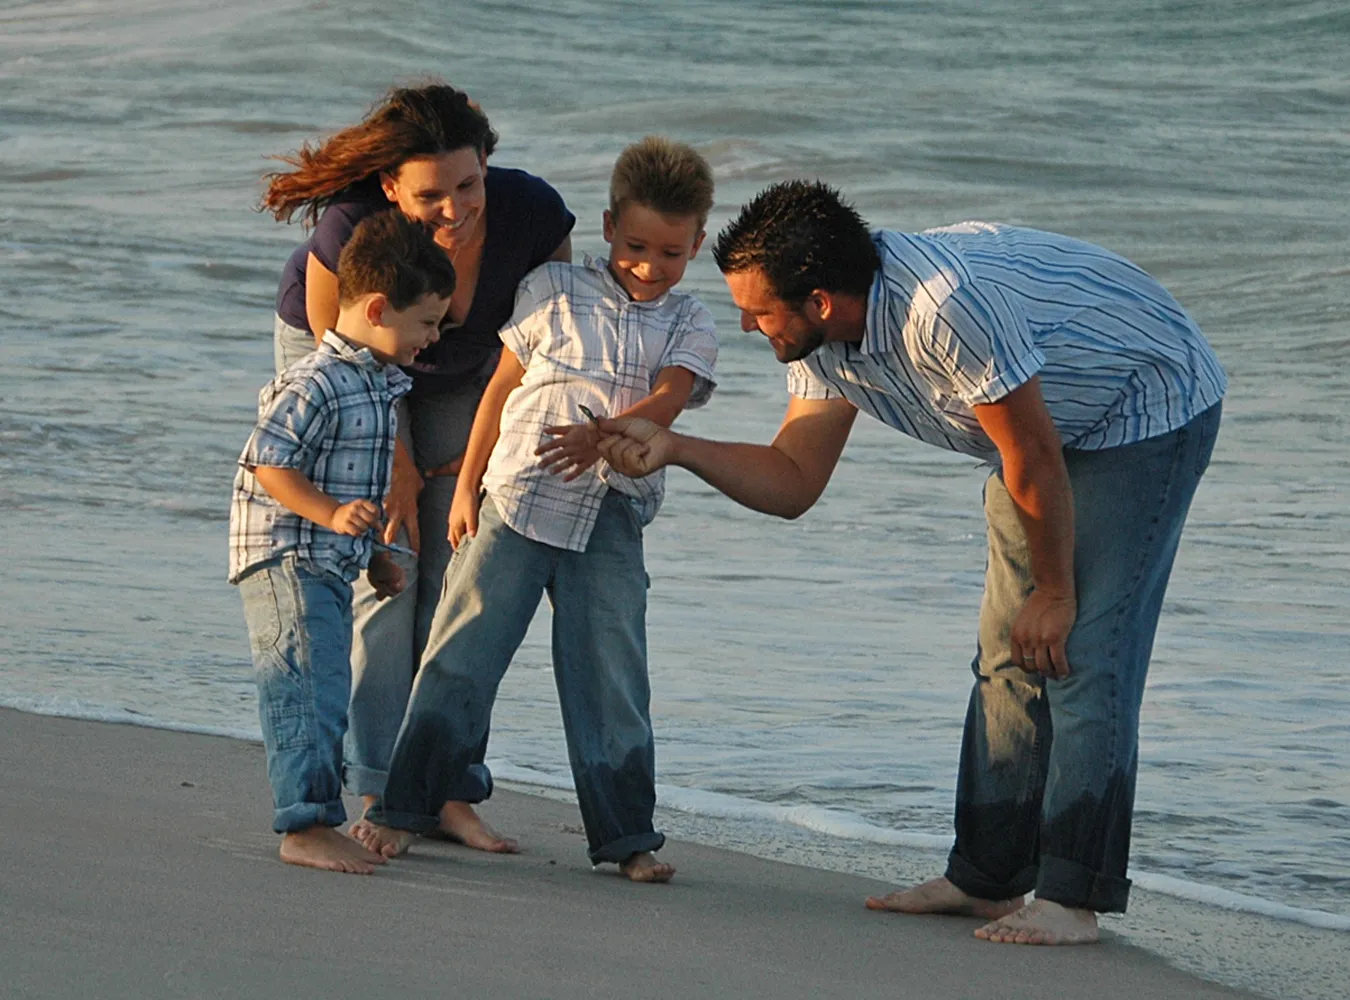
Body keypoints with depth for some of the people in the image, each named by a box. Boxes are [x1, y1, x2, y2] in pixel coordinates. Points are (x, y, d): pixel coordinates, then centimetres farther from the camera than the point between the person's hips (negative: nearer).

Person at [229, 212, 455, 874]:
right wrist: (332, 514, -30)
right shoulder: (317, 385, -18)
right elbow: (269, 464, -21)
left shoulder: (379, 383, 13)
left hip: (333, 567, 10)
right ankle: (304, 826, -10)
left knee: (327, 696, 13)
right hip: (288, 561, -10)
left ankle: (317, 824, 20)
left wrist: (375, 556, 26)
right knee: (311, 690, -12)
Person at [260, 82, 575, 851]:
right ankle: (379, 792, -10)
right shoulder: (350, 231, -37)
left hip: (458, 375, 3)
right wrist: (394, 464, -11)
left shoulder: (535, 216, -30)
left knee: (459, 574, -5)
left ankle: (448, 792, -1)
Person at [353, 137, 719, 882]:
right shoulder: (554, 290, 5)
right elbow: (501, 389, 9)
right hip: (518, 499, -1)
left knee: (611, 674, 0)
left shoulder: (688, 325, 6)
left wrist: (602, 436, -32)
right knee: (463, 653, -1)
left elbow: (666, 400, -12)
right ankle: (404, 807, 5)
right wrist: (465, 487, 8)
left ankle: (625, 833, 8)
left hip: (611, 519, 1)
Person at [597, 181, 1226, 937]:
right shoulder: (825, 341, -9)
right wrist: (674, 447, -16)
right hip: (1056, 426, 9)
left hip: (1155, 408, -9)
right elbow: (792, 482, -1)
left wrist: (1055, 590, -14)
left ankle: (1074, 896, -12)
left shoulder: (946, 306, -37)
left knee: (1082, 650, -14)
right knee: (1009, 654, 7)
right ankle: (987, 877, 13)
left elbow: (1034, 461, -27)